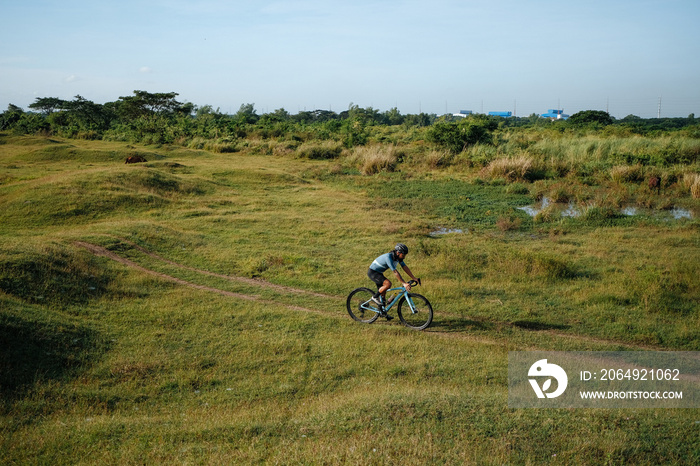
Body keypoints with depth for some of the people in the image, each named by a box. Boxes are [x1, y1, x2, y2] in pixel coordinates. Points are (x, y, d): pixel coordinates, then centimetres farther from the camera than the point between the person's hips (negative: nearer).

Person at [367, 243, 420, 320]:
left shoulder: (398, 257, -5)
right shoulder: (388, 257, -32)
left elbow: (405, 268, 0)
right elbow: (395, 272, -36)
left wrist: (414, 278, -5)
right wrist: (404, 283, -37)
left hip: (379, 273, 9)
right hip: (372, 272, -9)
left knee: (383, 292, 10)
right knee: (388, 283, -27)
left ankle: (383, 312, 21)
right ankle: (375, 297, -9)